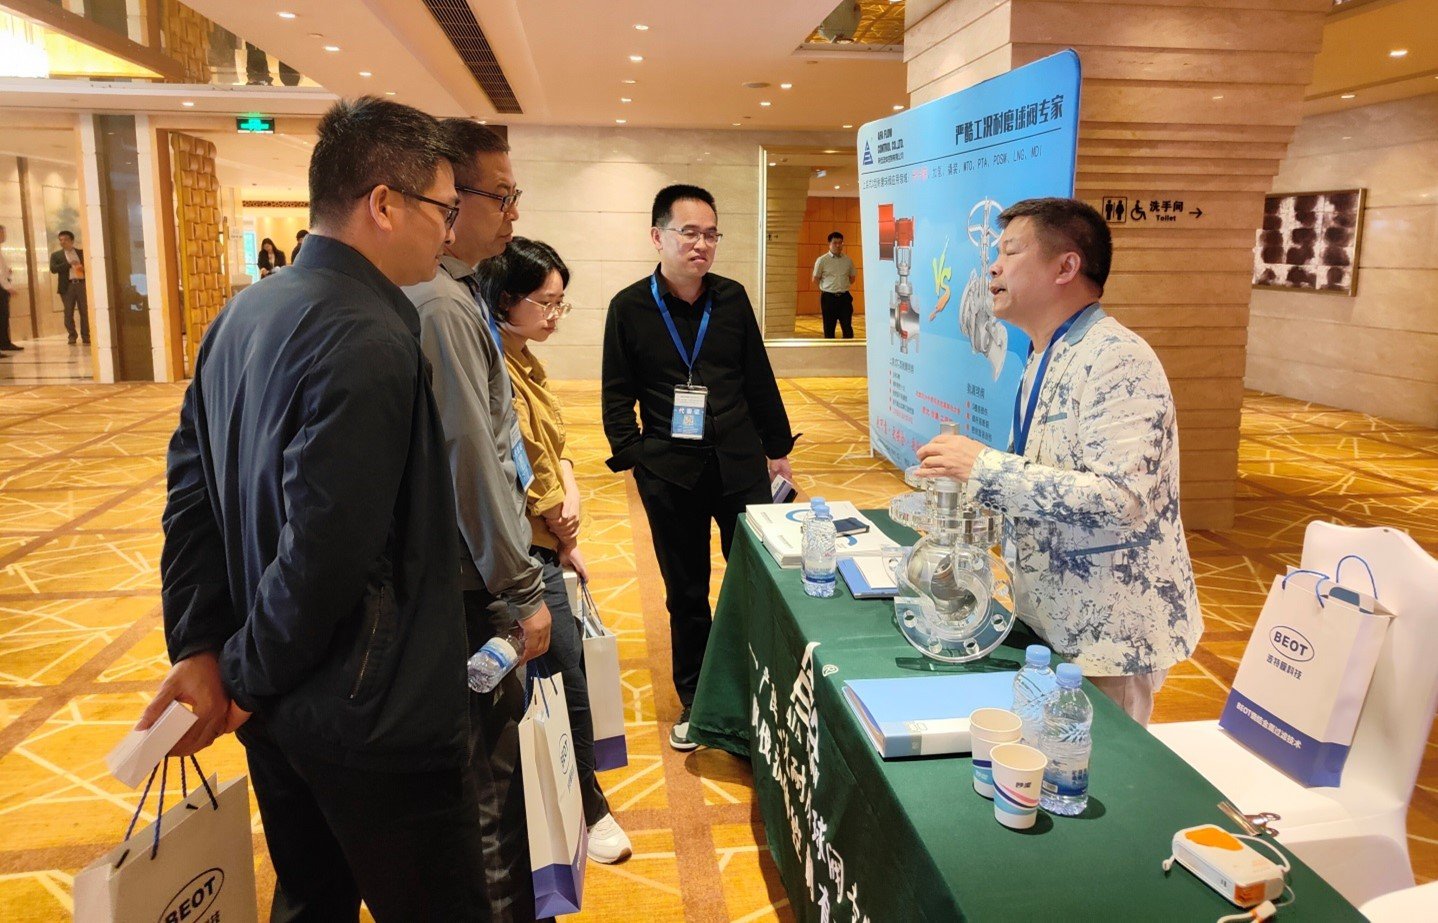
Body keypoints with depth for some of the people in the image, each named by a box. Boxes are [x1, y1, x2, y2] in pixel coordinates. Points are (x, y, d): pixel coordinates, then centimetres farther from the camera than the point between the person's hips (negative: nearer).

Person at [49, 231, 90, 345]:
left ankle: (86, 336, 4)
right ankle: (72, 336, 6)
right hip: (67, 286, 0)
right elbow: (53, 269, -3)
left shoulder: (81, 252, 14)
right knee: (69, 313, 0)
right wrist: (69, 264, -13)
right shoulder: (56, 255, 10)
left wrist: (84, 268, -8)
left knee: (85, 312, -1)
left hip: (82, 284, 0)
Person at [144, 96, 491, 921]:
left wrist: (200, 648, 6)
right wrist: (247, 678, -11)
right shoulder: (369, 342, -23)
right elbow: (325, 551, -26)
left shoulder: (244, 315, 5)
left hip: (276, 709, 9)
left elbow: (191, 493, 7)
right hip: (377, 726, -9)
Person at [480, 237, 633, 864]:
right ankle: (589, 812, 20)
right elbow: (525, 477, -21)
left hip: (542, 548, 10)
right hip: (524, 554, -10)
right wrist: (565, 538, -6)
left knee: (568, 668, 19)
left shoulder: (522, 360, 9)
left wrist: (570, 489, -9)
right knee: (570, 682, 2)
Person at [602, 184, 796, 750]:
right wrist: (633, 455, -9)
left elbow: (759, 379, 10)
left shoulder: (732, 298, 4)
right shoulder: (630, 308, -2)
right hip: (669, 473, -1)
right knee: (686, 592, 11)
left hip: (739, 464, 2)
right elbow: (617, 395, 1)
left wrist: (778, 447, 11)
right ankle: (694, 701, 27)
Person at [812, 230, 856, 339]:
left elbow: (852, 278, 17)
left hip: (845, 297, 2)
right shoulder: (822, 260, -4)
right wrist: (827, 288, 5)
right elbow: (815, 280, 3)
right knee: (829, 328, 5)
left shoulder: (848, 260, 5)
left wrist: (843, 287, 7)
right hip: (828, 297, -2)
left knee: (847, 327, 2)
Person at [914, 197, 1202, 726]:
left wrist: (985, 468, -28)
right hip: (1050, 621, 9)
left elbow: (1121, 498, -30)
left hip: (1107, 637, -9)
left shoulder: (1116, 359, -19)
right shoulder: (1045, 360, 11)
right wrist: (965, 475, 3)